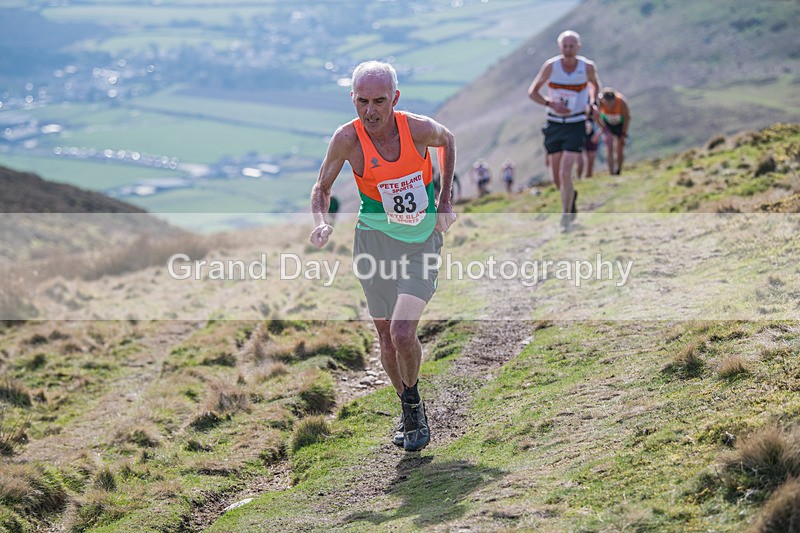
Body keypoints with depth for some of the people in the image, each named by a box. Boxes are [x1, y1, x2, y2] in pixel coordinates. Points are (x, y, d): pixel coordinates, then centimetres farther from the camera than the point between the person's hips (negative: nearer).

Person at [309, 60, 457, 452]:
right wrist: (322, 223, -21)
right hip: (375, 240, 2)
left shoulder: (419, 129, -16)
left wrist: (445, 201, 4)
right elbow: (322, 188, -1)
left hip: (422, 243, -2)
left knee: (402, 334, -17)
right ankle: (409, 412, 32)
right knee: (387, 339, 7)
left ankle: (413, 401, 12)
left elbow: (448, 141, 9)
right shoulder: (348, 138, -16)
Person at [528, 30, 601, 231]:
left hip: (576, 125, -2)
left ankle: (566, 218, -4)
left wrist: (591, 103, -3)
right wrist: (550, 103, -18)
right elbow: (532, 92, -1)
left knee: (565, 173, -16)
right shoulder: (551, 66, -10)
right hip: (554, 125, 2)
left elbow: (594, 84, 16)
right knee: (556, 178, 9)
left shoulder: (587, 67, -8)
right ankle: (571, 197, 43)